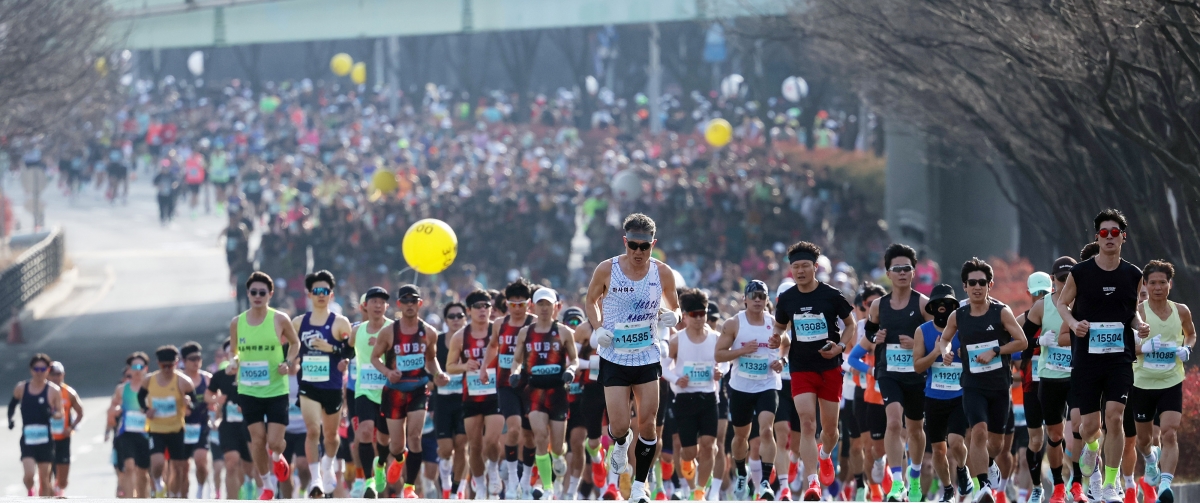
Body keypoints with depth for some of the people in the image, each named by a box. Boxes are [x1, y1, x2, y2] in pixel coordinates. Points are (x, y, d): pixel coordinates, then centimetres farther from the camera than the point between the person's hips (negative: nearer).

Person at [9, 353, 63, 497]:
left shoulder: (53, 390, -2)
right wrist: (10, 419, 9)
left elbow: (60, 413, 1)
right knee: (29, 474, -17)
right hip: (27, 440, 0)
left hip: (45, 440, 0)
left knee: (44, 479, 4)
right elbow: (13, 403, 22)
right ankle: (30, 493, 14)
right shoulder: (21, 388, 3)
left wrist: (53, 414, -20)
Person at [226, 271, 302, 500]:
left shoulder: (280, 320, -6)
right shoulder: (237, 323, 0)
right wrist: (233, 362, -9)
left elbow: (295, 343, 9)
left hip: (276, 389, -2)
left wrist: (288, 362, -8)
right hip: (249, 391, 2)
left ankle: (277, 457, 31)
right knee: (257, 439, 0)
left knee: (274, 441, -7)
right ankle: (268, 485, 19)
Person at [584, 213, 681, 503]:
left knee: (647, 423, -3)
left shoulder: (663, 273, -4)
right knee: (619, 426, -8)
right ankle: (620, 445, 30)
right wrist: (597, 329, -9)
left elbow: (674, 307, 12)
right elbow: (591, 301, 9)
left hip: (648, 356, 1)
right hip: (614, 357, -1)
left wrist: (672, 316, -12)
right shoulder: (607, 270, -8)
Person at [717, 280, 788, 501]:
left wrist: (781, 360, -1)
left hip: (768, 385, -1)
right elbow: (719, 354, -5)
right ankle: (741, 475, 38)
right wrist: (742, 350, -19)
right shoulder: (734, 324, -4)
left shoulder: (775, 323, 1)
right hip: (741, 387, 1)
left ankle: (765, 482, -21)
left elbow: (787, 344, 19)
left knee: (766, 430, -19)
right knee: (741, 435, 14)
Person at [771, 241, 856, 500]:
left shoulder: (831, 295, -7)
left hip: (831, 369, 0)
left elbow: (851, 324, 5)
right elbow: (780, 326, 17)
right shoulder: (786, 299, 0)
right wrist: (775, 337, -6)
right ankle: (812, 482, -18)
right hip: (801, 369, 1)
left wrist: (840, 347, -11)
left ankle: (825, 455, 45)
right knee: (807, 423, -15)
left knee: (830, 428, 9)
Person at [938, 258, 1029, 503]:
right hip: (973, 384, -1)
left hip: (1000, 384, 1)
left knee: (996, 439, 12)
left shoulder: (1001, 312, -5)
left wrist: (994, 352, -16)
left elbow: (1022, 342, -6)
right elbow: (944, 338, 17)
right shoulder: (957, 316, 0)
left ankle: (989, 464, 47)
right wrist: (945, 351, -6)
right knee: (979, 431, -22)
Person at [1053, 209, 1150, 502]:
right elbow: (1063, 303, 9)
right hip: (1087, 357, 0)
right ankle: (1091, 446, 43)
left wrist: (1139, 325, -5)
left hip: (1120, 358, 0)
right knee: (1090, 425, 3)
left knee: (1114, 416, -15)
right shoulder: (1080, 272, -3)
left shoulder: (1133, 275, 3)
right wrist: (1073, 323, -10)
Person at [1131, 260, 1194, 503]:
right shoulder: (1137, 312, -8)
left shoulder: (1181, 311, 1)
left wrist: (1187, 348, -1)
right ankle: (1150, 458, 50)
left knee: (1170, 433, -18)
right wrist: (1144, 347, -28)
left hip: (1171, 383, 0)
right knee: (1143, 437, 15)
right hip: (1142, 383, 0)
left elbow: (1191, 334, 21)